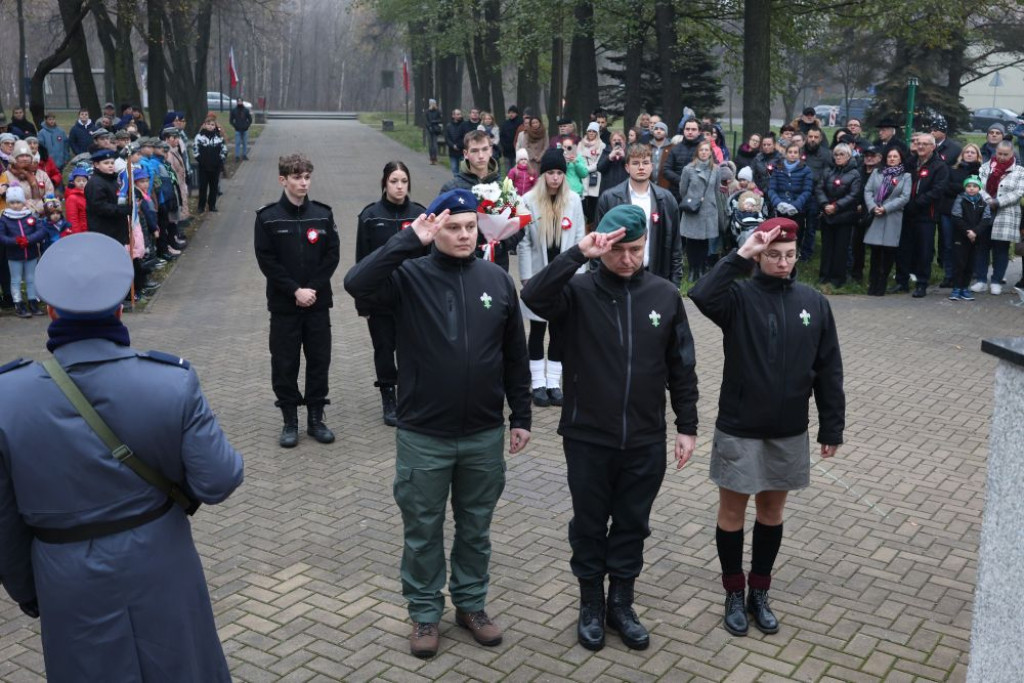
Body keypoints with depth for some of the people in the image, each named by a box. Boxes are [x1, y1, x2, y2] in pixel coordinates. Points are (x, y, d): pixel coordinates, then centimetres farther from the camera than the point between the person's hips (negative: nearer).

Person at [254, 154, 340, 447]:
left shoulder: (323, 214, 3)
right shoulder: (268, 217, -3)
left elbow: (333, 255, 1)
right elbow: (266, 260, -7)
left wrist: (313, 288, -9)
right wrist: (295, 290, -14)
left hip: (318, 302, 2)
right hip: (284, 304, -2)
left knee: (319, 360, 7)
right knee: (284, 363, 4)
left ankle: (316, 417, 20)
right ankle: (290, 420, 17)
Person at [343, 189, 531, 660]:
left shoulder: (497, 280, 0)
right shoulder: (409, 276, -8)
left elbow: (515, 356, 6)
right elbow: (356, 284, -29)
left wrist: (521, 416, 7)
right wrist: (408, 241, -29)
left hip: (485, 435, 3)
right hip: (423, 436, -2)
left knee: (475, 528, 18)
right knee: (422, 531, 13)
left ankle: (471, 604, 37)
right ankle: (424, 613, 31)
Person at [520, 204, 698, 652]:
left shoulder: (665, 295, 0)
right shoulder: (578, 291, -8)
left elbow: (681, 368, 5)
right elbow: (534, 297, -29)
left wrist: (687, 426, 5)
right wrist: (577, 254, -31)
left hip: (646, 440, 2)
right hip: (588, 437, -2)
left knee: (632, 525, 15)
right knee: (589, 524, 13)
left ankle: (621, 604, 33)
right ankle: (591, 605, 31)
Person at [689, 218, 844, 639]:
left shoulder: (814, 303, -1)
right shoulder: (739, 296, -10)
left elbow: (829, 371, 3)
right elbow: (701, 295, -34)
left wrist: (832, 428, 3)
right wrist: (742, 255, -30)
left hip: (790, 432, 3)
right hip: (739, 430, -3)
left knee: (772, 511, 16)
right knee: (732, 512, 9)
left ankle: (760, 591, 32)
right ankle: (734, 593, 27)